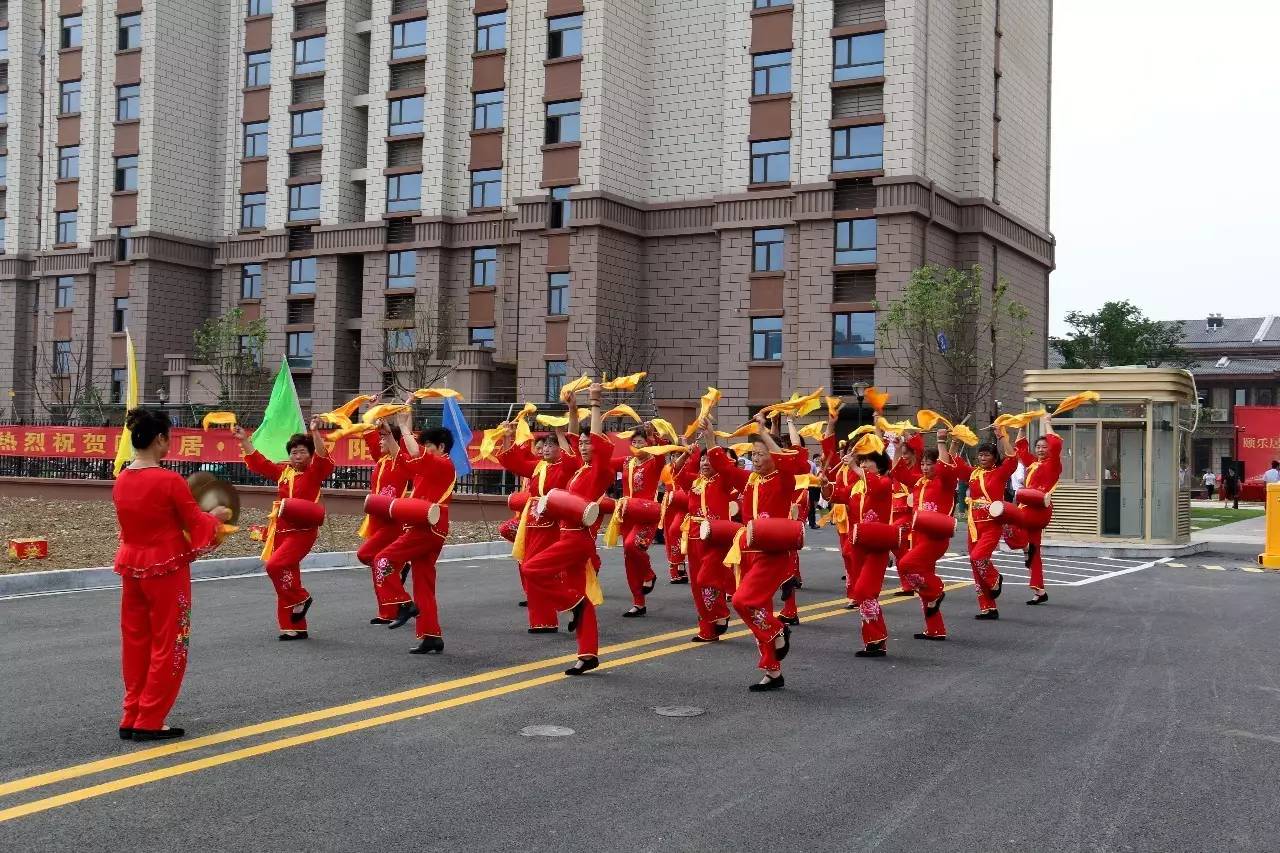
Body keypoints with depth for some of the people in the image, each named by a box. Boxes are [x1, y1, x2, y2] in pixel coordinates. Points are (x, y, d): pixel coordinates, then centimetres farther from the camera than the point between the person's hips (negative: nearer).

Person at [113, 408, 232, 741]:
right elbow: (197, 524, -8)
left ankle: (131, 718, 21)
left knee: (135, 643, 15)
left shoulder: (121, 481, 2)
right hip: (166, 569, -7)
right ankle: (149, 722, 9)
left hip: (131, 567, 7)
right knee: (167, 646, 5)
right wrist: (216, 515, 13)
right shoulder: (170, 481, -17)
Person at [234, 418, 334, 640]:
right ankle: (296, 628, 17)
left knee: (275, 565, -23)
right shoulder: (283, 471, 10)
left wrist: (315, 432, -36)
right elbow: (258, 462, 16)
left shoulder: (315, 473, -5)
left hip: (303, 531, -7)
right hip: (282, 530, 7)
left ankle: (301, 599, 2)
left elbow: (322, 458, -24)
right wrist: (244, 440, 9)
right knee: (287, 576, 9)